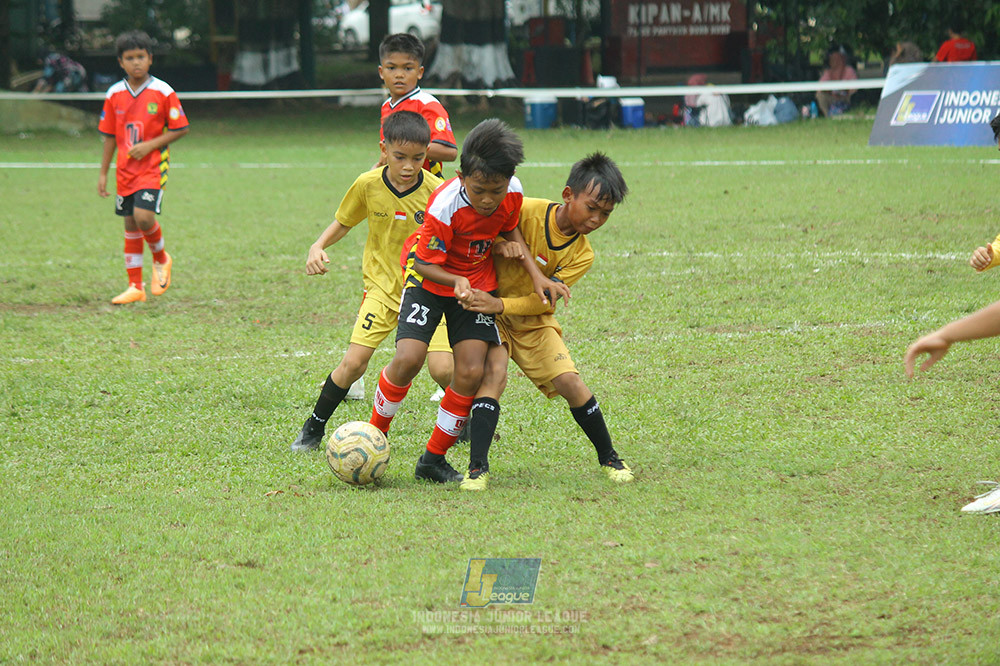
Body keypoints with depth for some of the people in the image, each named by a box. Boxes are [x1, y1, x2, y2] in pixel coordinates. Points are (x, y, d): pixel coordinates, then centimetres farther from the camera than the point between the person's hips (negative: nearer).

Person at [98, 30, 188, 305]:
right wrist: (103, 173, 10)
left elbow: (180, 128, -4)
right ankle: (135, 287, 14)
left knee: (143, 216, -21)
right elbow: (109, 136, 11)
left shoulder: (162, 92, -7)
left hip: (152, 166, -4)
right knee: (130, 225, 7)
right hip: (125, 169, 4)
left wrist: (150, 146, -15)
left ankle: (161, 259, 10)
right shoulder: (115, 94, 4)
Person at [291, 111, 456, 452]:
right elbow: (343, 222, 8)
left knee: (442, 368, -15)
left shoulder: (436, 191, -16)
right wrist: (318, 247, -9)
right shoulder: (368, 185, -9)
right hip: (383, 284, 1)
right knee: (354, 362, -12)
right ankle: (314, 427, 9)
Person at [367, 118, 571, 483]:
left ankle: (433, 459, 6)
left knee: (471, 371, -11)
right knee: (408, 359, -21)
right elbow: (424, 263, -21)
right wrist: (457, 282, -40)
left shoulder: (512, 192, -17)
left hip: (477, 283, 4)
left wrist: (536, 275, -5)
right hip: (430, 278, -4)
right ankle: (374, 433, 7)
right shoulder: (445, 206, -33)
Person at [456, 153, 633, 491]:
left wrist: (499, 305, -30)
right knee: (495, 372, -26)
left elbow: (543, 302, -16)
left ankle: (608, 458, 13)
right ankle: (477, 468, -28)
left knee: (569, 381, -9)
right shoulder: (527, 212, -22)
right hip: (489, 311, -3)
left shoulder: (582, 254, -10)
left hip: (532, 321, 3)